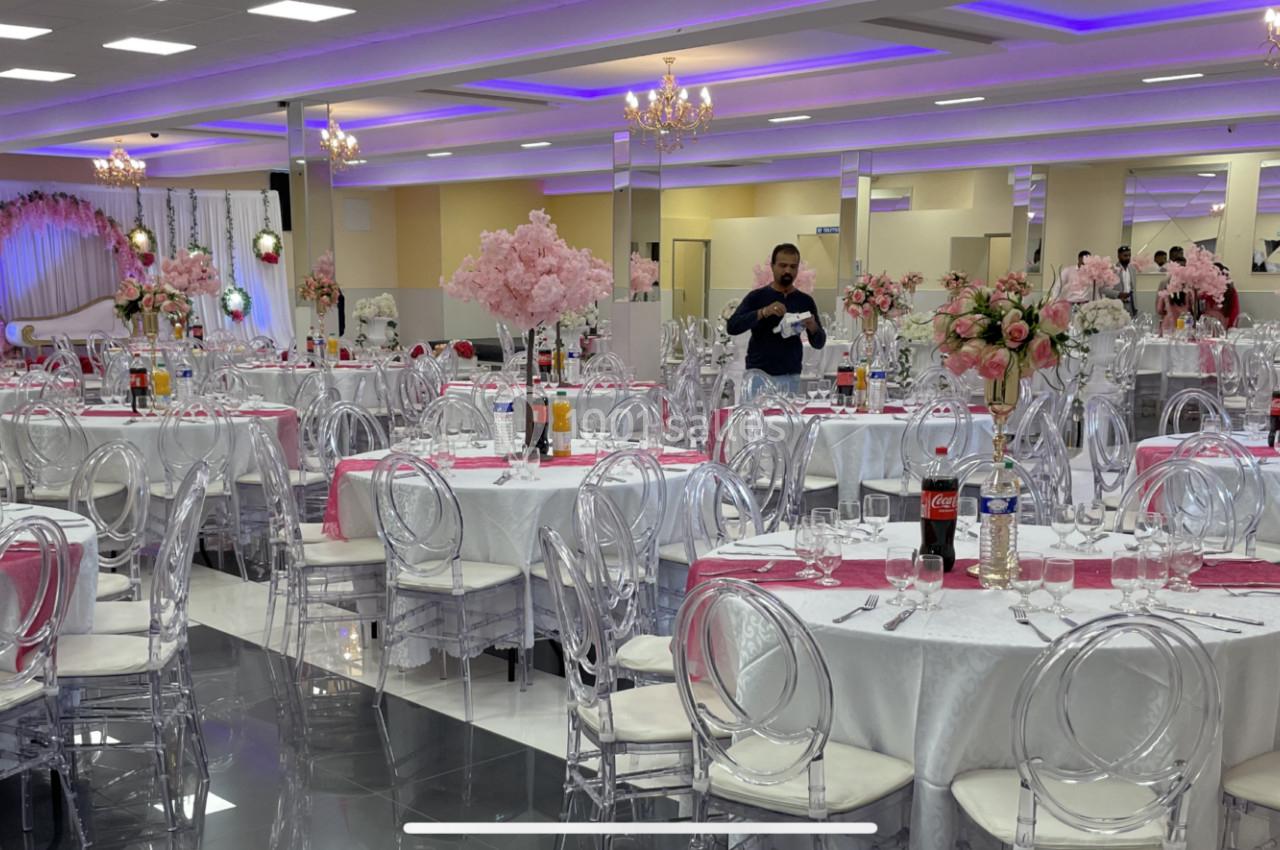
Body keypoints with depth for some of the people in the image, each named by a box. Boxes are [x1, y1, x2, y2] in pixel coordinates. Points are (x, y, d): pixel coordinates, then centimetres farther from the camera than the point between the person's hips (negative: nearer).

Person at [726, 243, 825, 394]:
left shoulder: (805, 301, 8)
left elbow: (819, 343, 8)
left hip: (790, 377, 2)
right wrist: (763, 312, -23)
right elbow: (732, 327, -12)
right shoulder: (757, 297, 0)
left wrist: (813, 328, -14)